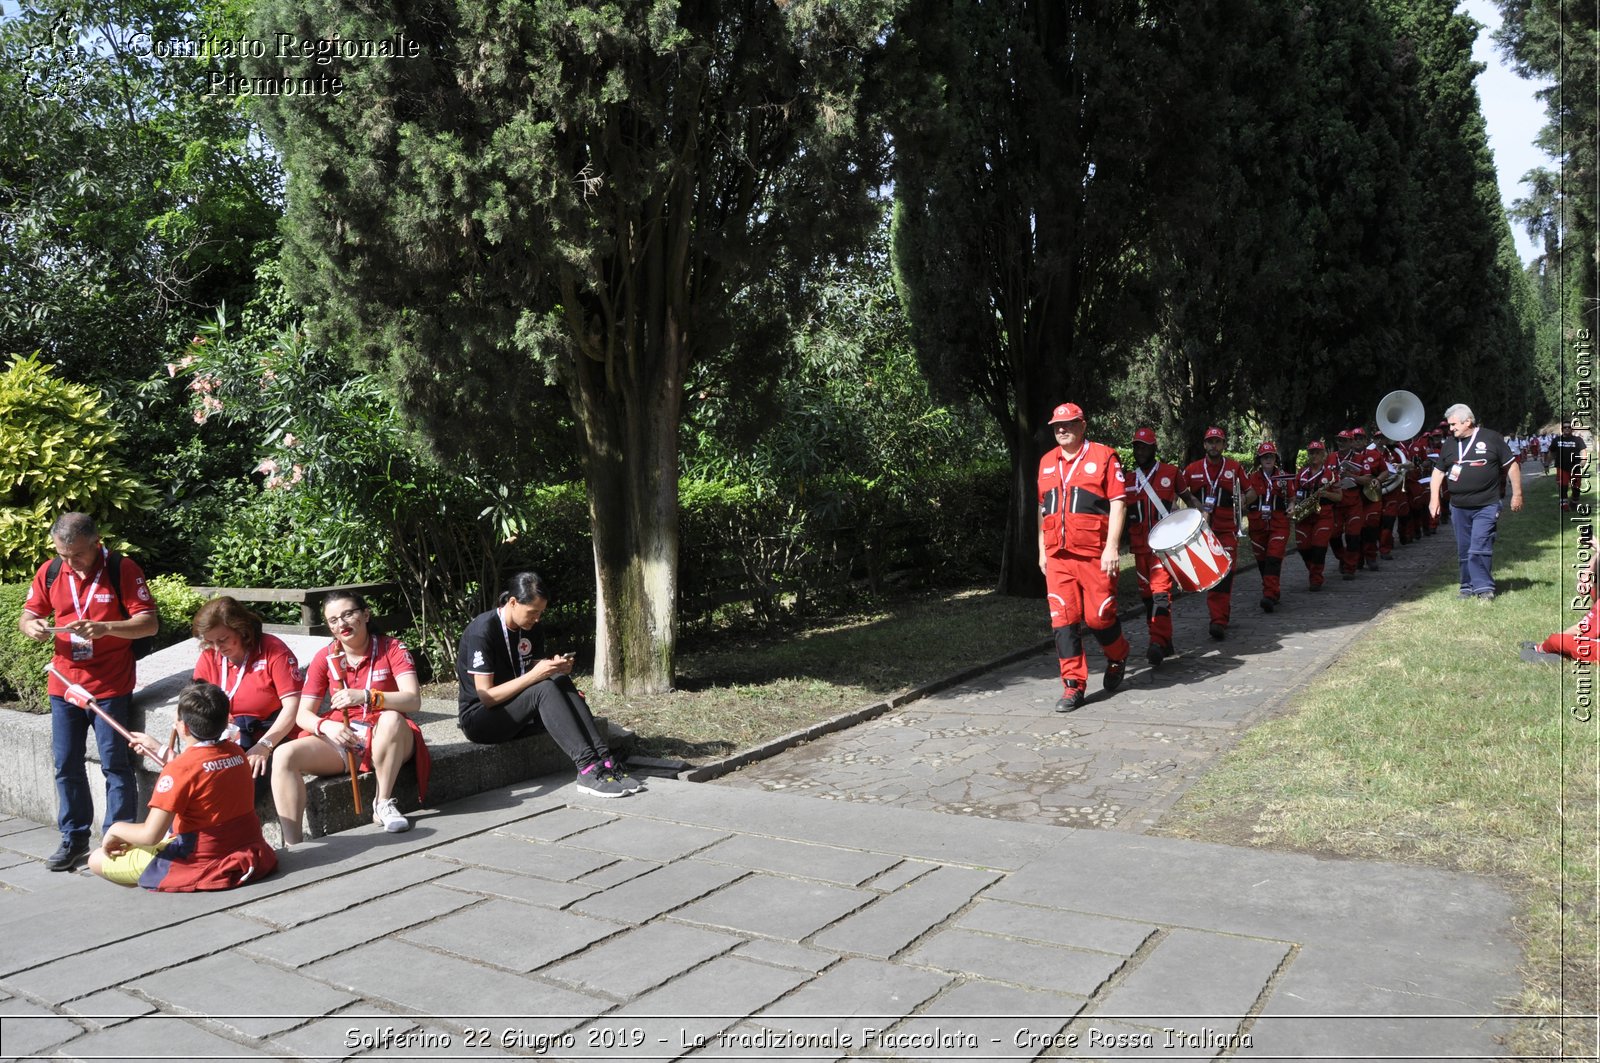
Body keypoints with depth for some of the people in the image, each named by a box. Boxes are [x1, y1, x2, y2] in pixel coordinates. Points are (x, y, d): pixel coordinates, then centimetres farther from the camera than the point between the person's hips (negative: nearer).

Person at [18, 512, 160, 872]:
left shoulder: (122, 569, -10)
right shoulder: (49, 572, 4)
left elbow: (149, 623, -12)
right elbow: (27, 614, 13)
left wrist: (105, 628, -28)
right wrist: (31, 626, -11)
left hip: (111, 687, -5)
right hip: (64, 684, 5)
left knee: (116, 765, 1)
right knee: (66, 766, 11)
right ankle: (74, 839, 24)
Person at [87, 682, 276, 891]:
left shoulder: (179, 768, -19)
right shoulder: (236, 752, -1)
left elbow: (150, 836, -19)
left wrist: (116, 828, 0)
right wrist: (158, 751, 29)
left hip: (204, 864, -7)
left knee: (97, 860, 4)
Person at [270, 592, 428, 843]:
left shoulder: (392, 649, -5)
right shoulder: (325, 658, 4)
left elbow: (413, 700, -19)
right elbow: (303, 714, 2)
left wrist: (365, 696, -34)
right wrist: (326, 726, -22)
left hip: (385, 740, -3)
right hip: (339, 738, 3)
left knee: (391, 718, -37)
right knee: (284, 756, -22)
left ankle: (383, 804, -20)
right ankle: (293, 846, -23)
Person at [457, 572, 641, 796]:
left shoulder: (532, 627, 3)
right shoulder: (482, 631, -19)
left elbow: (536, 672, 8)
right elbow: (486, 696, -22)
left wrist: (556, 668, -14)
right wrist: (534, 675, -30)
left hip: (517, 716, 7)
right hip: (479, 719, -7)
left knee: (560, 682, -22)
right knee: (544, 689, -31)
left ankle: (604, 760, -31)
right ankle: (588, 768, -38)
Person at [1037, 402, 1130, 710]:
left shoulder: (1103, 456, -2)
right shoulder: (1047, 462, 14)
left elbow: (1118, 504, -6)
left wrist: (1111, 547, -14)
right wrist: (1042, 551, 18)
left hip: (1095, 555, -4)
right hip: (1057, 556, 5)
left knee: (1098, 617, 0)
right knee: (1064, 620, -1)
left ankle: (1117, 657, 32)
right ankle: (1073, 685, 6)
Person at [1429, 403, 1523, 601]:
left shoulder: (1491, 438, -2)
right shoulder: (1449, 444, 10)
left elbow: (1511, 466, 3)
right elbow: (1438, 471, 16)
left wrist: (1517, 494, 2)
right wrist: (1434, 498, 5)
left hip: (1486, 506, -4)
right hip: (1458, 508, 4)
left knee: (1479, 549, -12)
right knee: (1464, 551, 9)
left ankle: (1484, 587, -6)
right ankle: (1468, 587, 19)